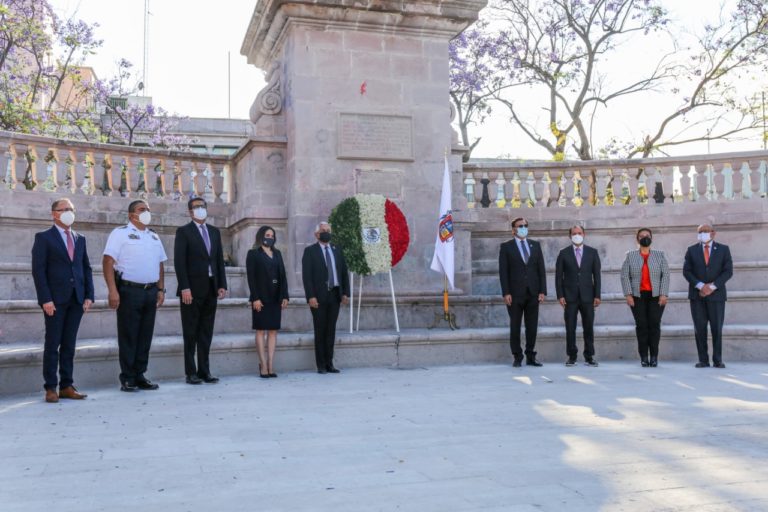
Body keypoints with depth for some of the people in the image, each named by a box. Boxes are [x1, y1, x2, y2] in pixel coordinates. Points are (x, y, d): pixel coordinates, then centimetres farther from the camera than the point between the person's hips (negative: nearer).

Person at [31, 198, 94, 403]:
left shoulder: (80, 239, 16)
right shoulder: (44, 238, 1)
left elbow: (87, 268, 15)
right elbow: (38, 270, -6)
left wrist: (89, 296, 4)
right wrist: (45, 299, -14)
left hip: (76, 299, 4)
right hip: (55, 300, -4)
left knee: (69, 345, 7)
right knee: (53, 344, 0)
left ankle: (67, 386, 11)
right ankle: (51, 388, 6)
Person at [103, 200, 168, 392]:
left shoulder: (154, 236, 17)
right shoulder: (120, 233, -2)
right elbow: (108, 261, -10)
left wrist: (161, 290, 10)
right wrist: (113, 291, -17)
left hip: (151, 292, 6)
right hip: (129, 291, -5)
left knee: (145, 336, 8)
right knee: (128, 336, -1)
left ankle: (140, 376, 16)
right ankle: (127, 379, 7)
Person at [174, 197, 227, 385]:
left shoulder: (214, 231, 15)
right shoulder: (183, 232, -1)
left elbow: (219, 260, 14)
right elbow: (179, 262, -8)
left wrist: (222, 284, 5)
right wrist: (184, 288, -15)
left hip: (211, 289, 5)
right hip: (192, 290, -5)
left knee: (206, 332, 8)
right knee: (191, 333, 1)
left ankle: (204, 371, 13)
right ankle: (191, 373, 6)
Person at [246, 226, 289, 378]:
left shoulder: (277, 254, 15)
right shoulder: (253, 254, 0)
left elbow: (282, 276, 12)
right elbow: (251, 277, -7)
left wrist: (285, 296, 3)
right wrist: (255, 298, -15)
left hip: (275, 297, 5)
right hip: (261, 297, -5)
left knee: (273, 331, 2)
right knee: (261, 330, -2)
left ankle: (270, 365, 3)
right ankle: (263, 366, -3)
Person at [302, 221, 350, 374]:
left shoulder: (336, 250, 14)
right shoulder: (310, 251, 0)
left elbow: (344, 272, 13)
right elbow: (306, 275, -7)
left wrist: (345, 292, 4)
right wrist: (311, 296, -15)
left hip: (335, 295, 4)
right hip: (319, 297, -4)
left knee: (331, 330, 7)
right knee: (320, 331, 1)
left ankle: (329, 363, 13)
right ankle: (321, 365, 7)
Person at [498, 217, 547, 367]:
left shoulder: (535, 245, 12)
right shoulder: (506, 247, 3)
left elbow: (541, 269, 9)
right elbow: (503, 272, -3)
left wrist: (542, 291, 0)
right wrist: (506, 293, -11)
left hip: (533, 293, 3)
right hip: (515, 294, -3)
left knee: (532, 327, 5)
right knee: (515, 327, 2)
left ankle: (530, 357, 14)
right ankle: (517, 357, 10)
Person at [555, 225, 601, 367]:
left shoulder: (592, 252, 7)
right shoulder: (564, 253, 4)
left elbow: (596, 274, 5)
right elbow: (559, 276, 3)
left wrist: (597, 295, -1)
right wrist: (560, 295, -5)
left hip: (587, 296, 1)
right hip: (570, 297, -1)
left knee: (589, 327, 3)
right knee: (570, 328, 0)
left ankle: (589, 356, 12)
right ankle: (572, 356, 9)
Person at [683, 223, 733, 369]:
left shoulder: (723, 249, 7)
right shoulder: (692, 250, 9)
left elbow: (728, 271, -1)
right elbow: (686, 271, 2)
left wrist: (712, 286, -11)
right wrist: (700, 285, -12)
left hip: (716, 294, -1)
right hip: (697, 295, 1)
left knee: (717, 328, -1)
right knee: (699, 328, 0)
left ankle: (717, 360, 5)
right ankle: (703, 360, 3)